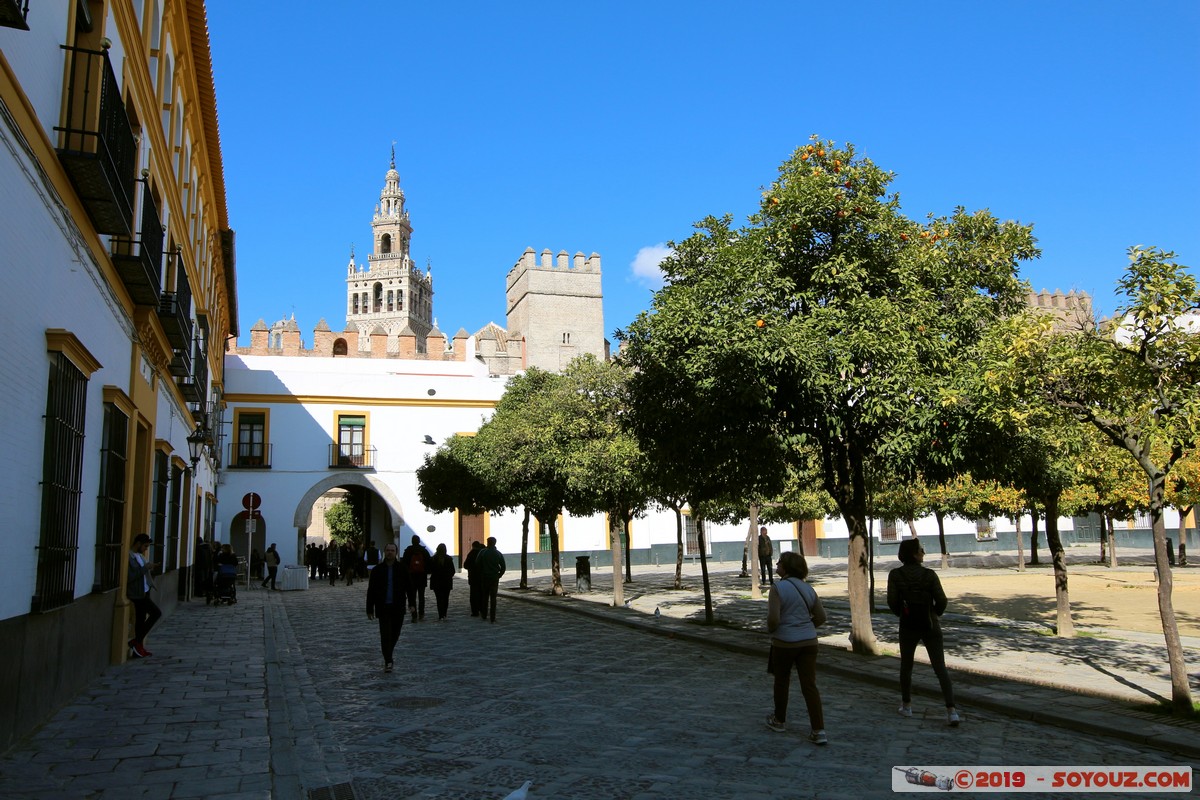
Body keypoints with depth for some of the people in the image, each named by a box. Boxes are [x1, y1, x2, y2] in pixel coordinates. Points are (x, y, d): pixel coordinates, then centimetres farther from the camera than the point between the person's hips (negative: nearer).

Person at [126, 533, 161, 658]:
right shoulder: (129, 557, -16)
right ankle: (137, 642, 1)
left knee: (141, 620, 12)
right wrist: (145, 568, -23)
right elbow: (129, 577, -23)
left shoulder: (140, 555, 12)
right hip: (137, 593, -9)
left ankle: (138, 648, 19)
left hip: (144, 592, 9)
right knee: (156, 613, -9)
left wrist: (150, 569, 3)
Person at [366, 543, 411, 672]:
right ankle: (388, 661, -5)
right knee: (385, 635, -8)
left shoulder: (402, 569, 2)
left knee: (395, 634, 10)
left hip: (398, 608, 1)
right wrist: (369, 609, 1)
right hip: (383, 608, -1)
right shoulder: (377, 570, 1)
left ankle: (388, 657, 32)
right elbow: (371, 591, 4)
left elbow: (408, 587, 4)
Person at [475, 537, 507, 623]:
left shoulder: (482, 552, -6)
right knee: (493, 597, 2)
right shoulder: (499, 554, 0)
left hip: (485, 577, 0)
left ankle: (484, 615, 18)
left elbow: (477, 564, -7)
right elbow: (503, 567, -1)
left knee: (485, 596, 14)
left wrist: (481, 573, 6)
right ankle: (492, 617, -2)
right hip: (495, 578, 0)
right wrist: (499, 575, 10)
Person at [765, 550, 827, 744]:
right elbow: (821, 617, 8)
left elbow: (773, 618, -21)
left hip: (784, 643, -4)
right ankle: (819, 731, -2)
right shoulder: (808, 589, 5)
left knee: (781, 682, 16)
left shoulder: (778, 588, -14)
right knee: (810, 685, 4)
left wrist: (771, 630, -1)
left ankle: (779, 720, 32)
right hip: (808, 642, 5)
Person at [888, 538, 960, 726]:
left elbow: (892, 601, -11)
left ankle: (907, 706, 25)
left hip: (908, 626, 1)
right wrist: (935, 614, 10)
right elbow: (941, 601, -10)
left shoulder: (895, 575, -8)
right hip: (930, 626, 0)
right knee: (940, 668, 2)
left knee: (906, 666, 17)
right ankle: (951, 711, -8)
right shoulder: (929, 574, -9)